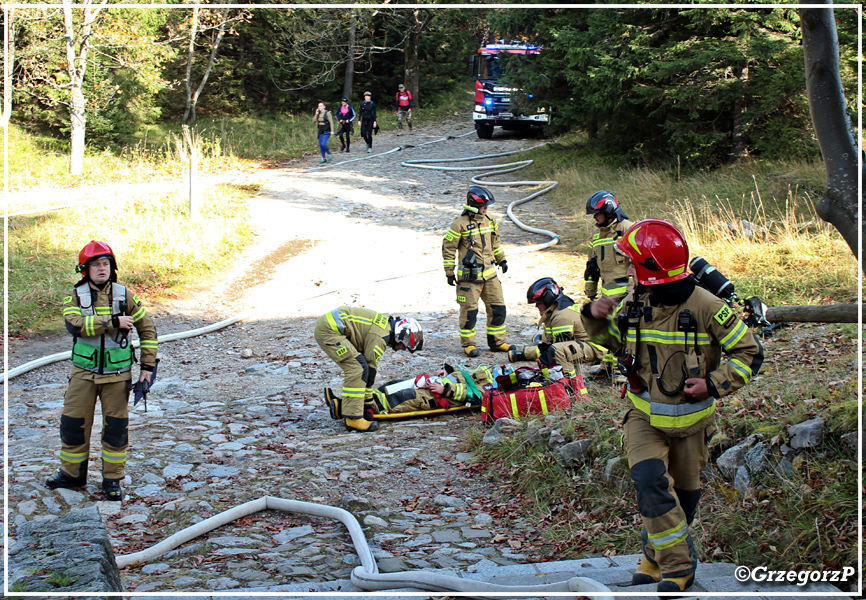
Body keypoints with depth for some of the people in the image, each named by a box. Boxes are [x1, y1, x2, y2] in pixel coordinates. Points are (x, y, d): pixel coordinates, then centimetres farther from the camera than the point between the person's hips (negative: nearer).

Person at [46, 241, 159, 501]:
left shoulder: (124, 295, 2)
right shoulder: (75, 297, 0)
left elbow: (147, 329, 7)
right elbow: (74, 323, -21)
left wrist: (148, 365, 1)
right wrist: (113, 321, -24)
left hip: (117, 375, 0)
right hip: (84, 373, 0)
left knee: (116, 428, 2)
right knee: (73, 424, 4)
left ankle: (112, 479, 15)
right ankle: (72, 474, 21)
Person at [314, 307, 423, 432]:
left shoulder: (386, 325, 16)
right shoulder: (381, 336, -16)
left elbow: (369, 365, 21)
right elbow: (370, 368, -13)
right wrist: (368, 405, -5)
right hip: (328, 330, -11)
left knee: (354, 367, 14)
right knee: (358, 368, -14)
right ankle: (353, 418, -14)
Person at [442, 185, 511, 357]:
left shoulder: (489, 221, 8)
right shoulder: (460, 224, -12)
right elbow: (448, 248, -7)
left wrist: (501, 260, 22)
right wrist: (449, 272, -6)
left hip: (490, 275, 6)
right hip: (469, 277, -6)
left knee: (498, 308, 8)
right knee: (469, 311, -1)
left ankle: (497, 342, 21)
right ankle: (468, 344, 13)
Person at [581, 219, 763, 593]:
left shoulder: (705, 308, -18)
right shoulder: (634, 304, -5)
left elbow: (750, 354, -12)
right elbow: (611, 341, 14)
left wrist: (713, 384, -24)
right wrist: (595, 318, -6)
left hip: (689, 417, -1)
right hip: (644, 413, 2)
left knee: (683, 492, 14)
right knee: (649, 481, -20)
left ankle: (659, 556, 37)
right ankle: (676, 566, -11)